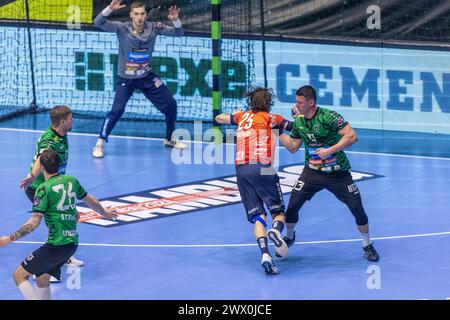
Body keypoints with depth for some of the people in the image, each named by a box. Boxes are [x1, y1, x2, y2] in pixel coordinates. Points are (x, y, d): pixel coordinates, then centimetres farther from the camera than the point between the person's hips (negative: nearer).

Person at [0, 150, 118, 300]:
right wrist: (104, 212, 44)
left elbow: (34, 222, -18)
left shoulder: (44, 189, -12)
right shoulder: (71, 181, 8)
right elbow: (90, 200, 24)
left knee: (19, 275, -2)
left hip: (57, 245, -8)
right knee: (42, 280, 19)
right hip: (72, 243, 8)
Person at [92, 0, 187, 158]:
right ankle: (99, 144, -8)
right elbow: (98, 23, -29)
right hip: (125, 78, -4)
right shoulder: (122, 28, -18)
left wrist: (175, 20, -28)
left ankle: (169, 139, 28)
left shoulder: (153, 28, -10)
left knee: (170, 104, 5)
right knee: (117, 109, -21)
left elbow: (178, 32, -6)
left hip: (147, 77, 4)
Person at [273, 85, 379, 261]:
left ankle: (367, 245, 14)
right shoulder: (298, 122, 0)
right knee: (292, 205, -6)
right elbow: (292, 147, 11)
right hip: (312, 171, 4)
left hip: (338, 173, -4)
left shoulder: (328, 117, -20)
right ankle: (289, 237, 23)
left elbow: (352, 136, -25)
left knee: (358, 209, -8)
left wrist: (329, 151, -28)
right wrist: (278, 129, 1)